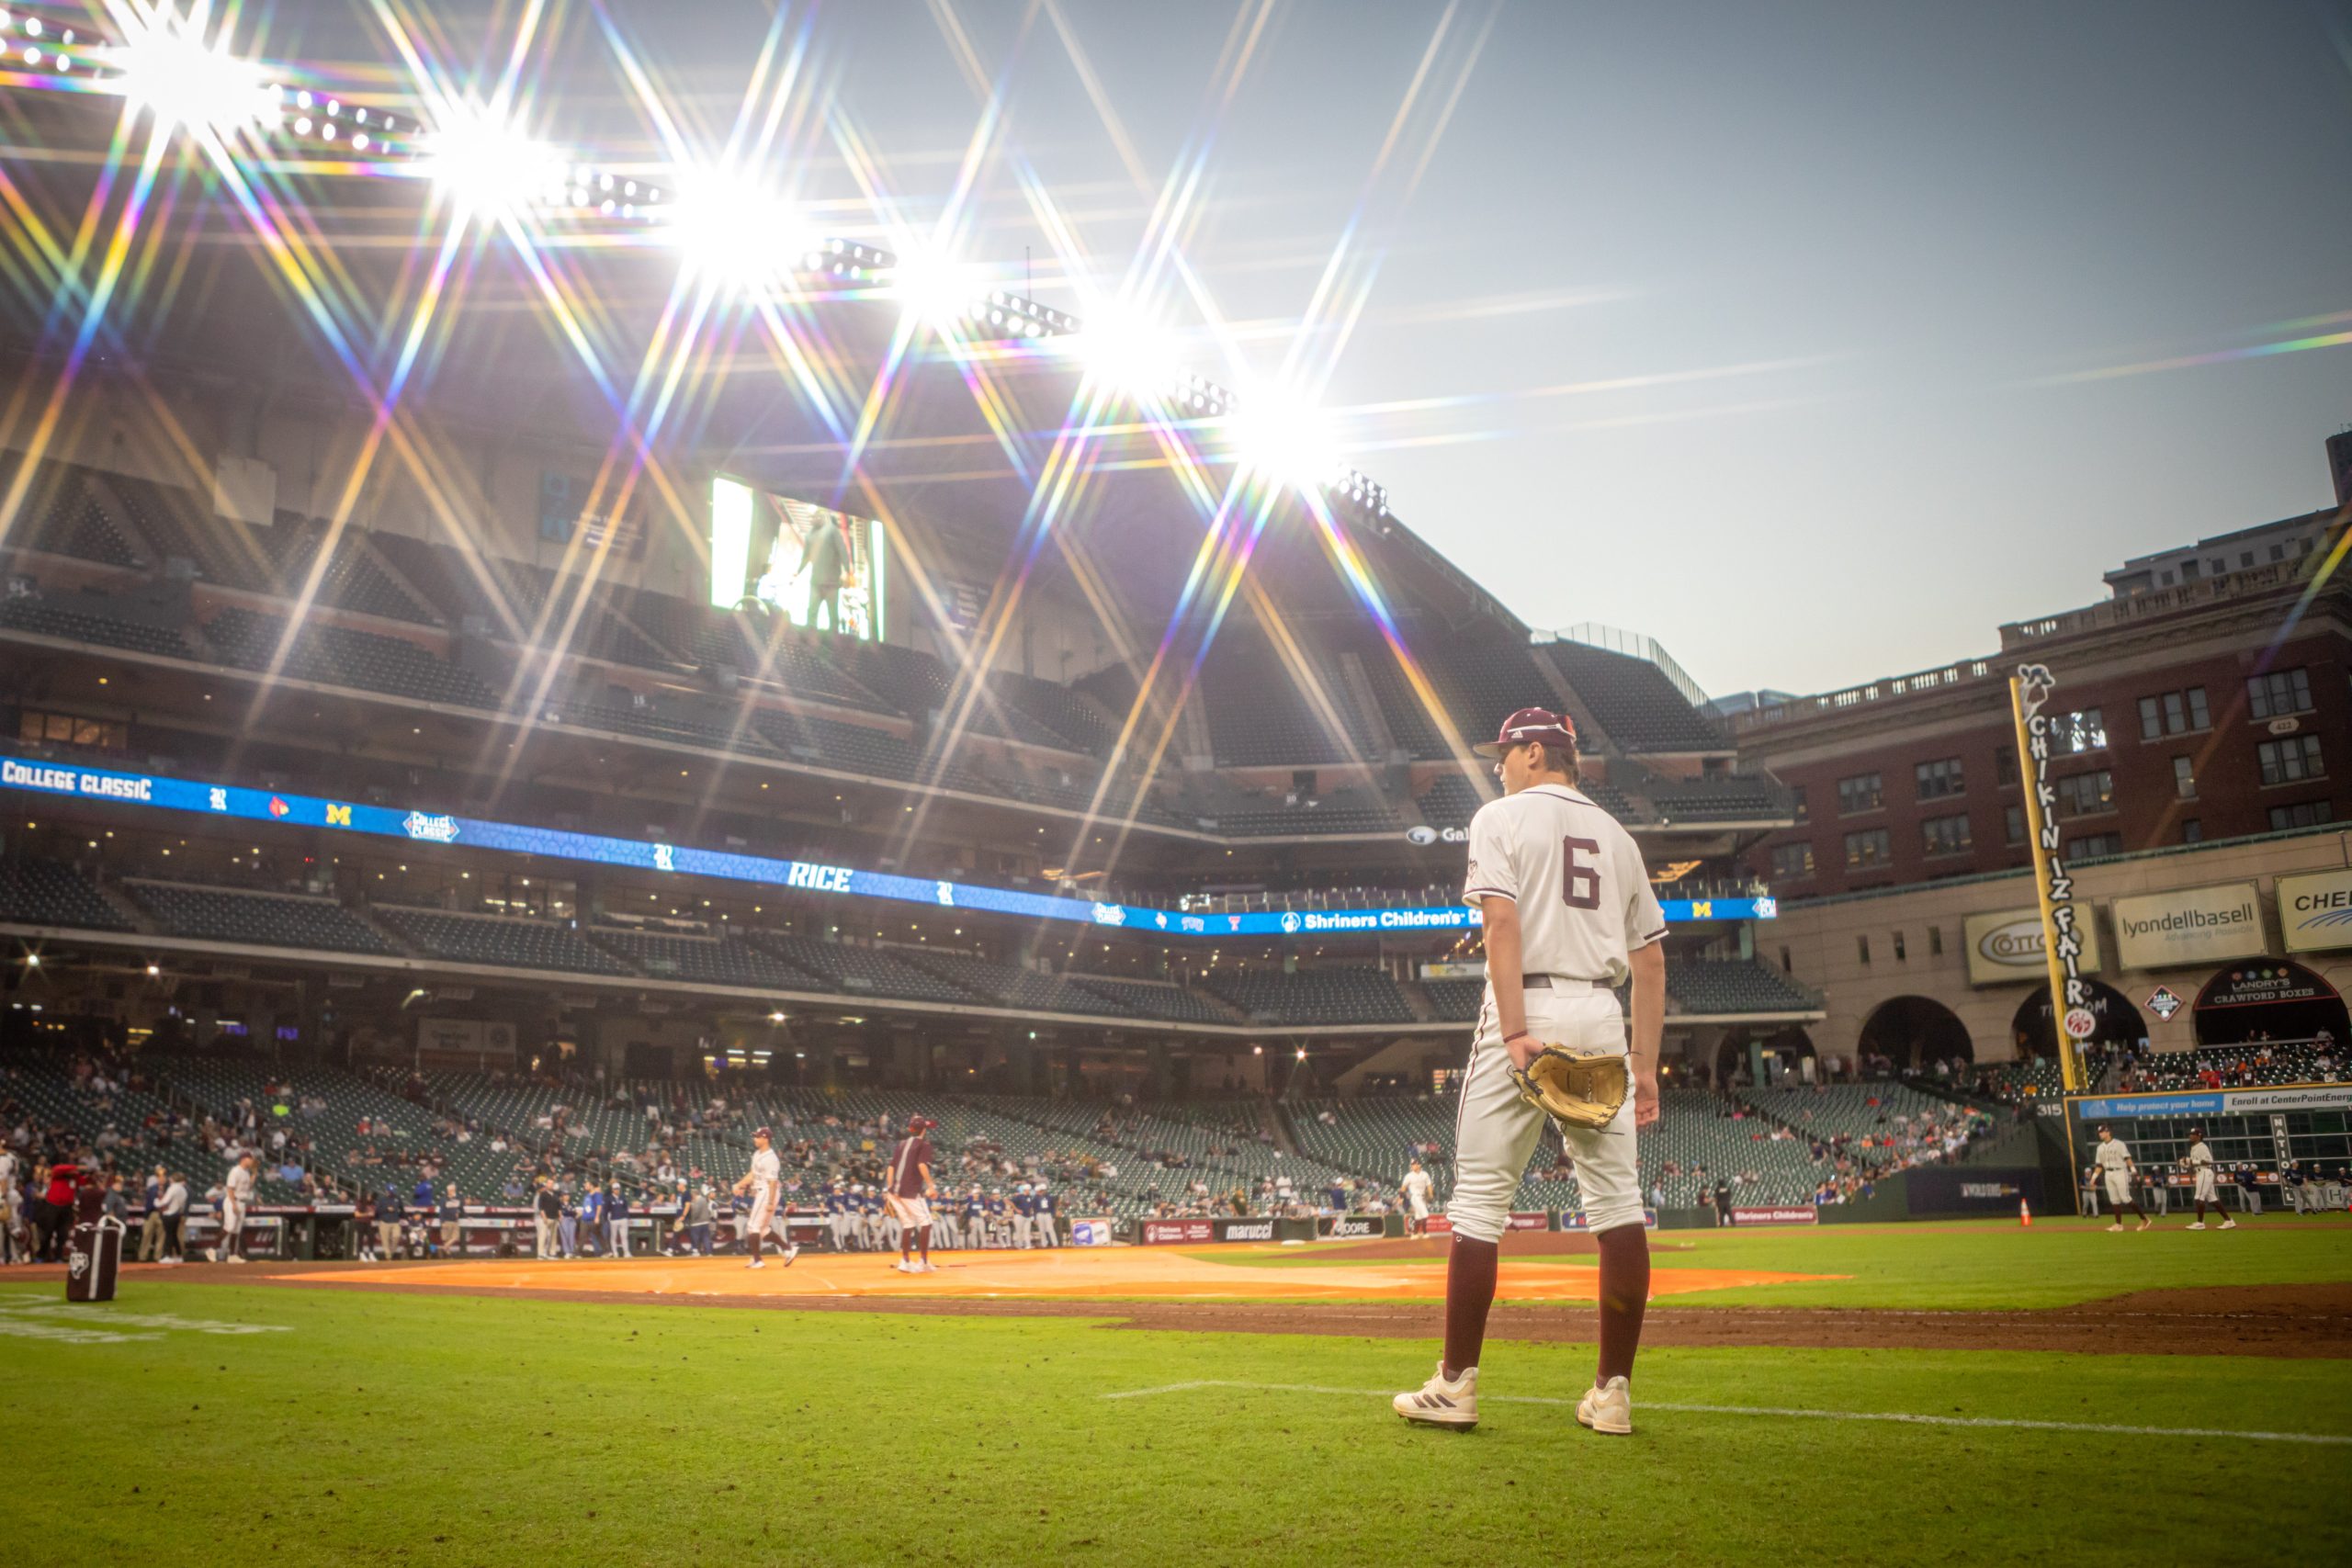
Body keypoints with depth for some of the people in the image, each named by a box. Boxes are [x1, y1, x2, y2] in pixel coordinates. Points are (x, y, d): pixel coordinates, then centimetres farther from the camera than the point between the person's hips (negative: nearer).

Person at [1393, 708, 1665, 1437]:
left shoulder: (1502, 817, 3)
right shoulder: (1616, 834, 19)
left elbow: (1503, 922, -13)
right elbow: (1650, 959, 13)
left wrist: (1516, 1032, -20)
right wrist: (1645, 1061, 13)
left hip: (1528, 1011, -5)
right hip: (1601, 1019, 5)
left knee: (1480, 1198, 0)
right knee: (1617, 1200, 5)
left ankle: (1456, 1384, 3)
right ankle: (1613, 1392, 6)